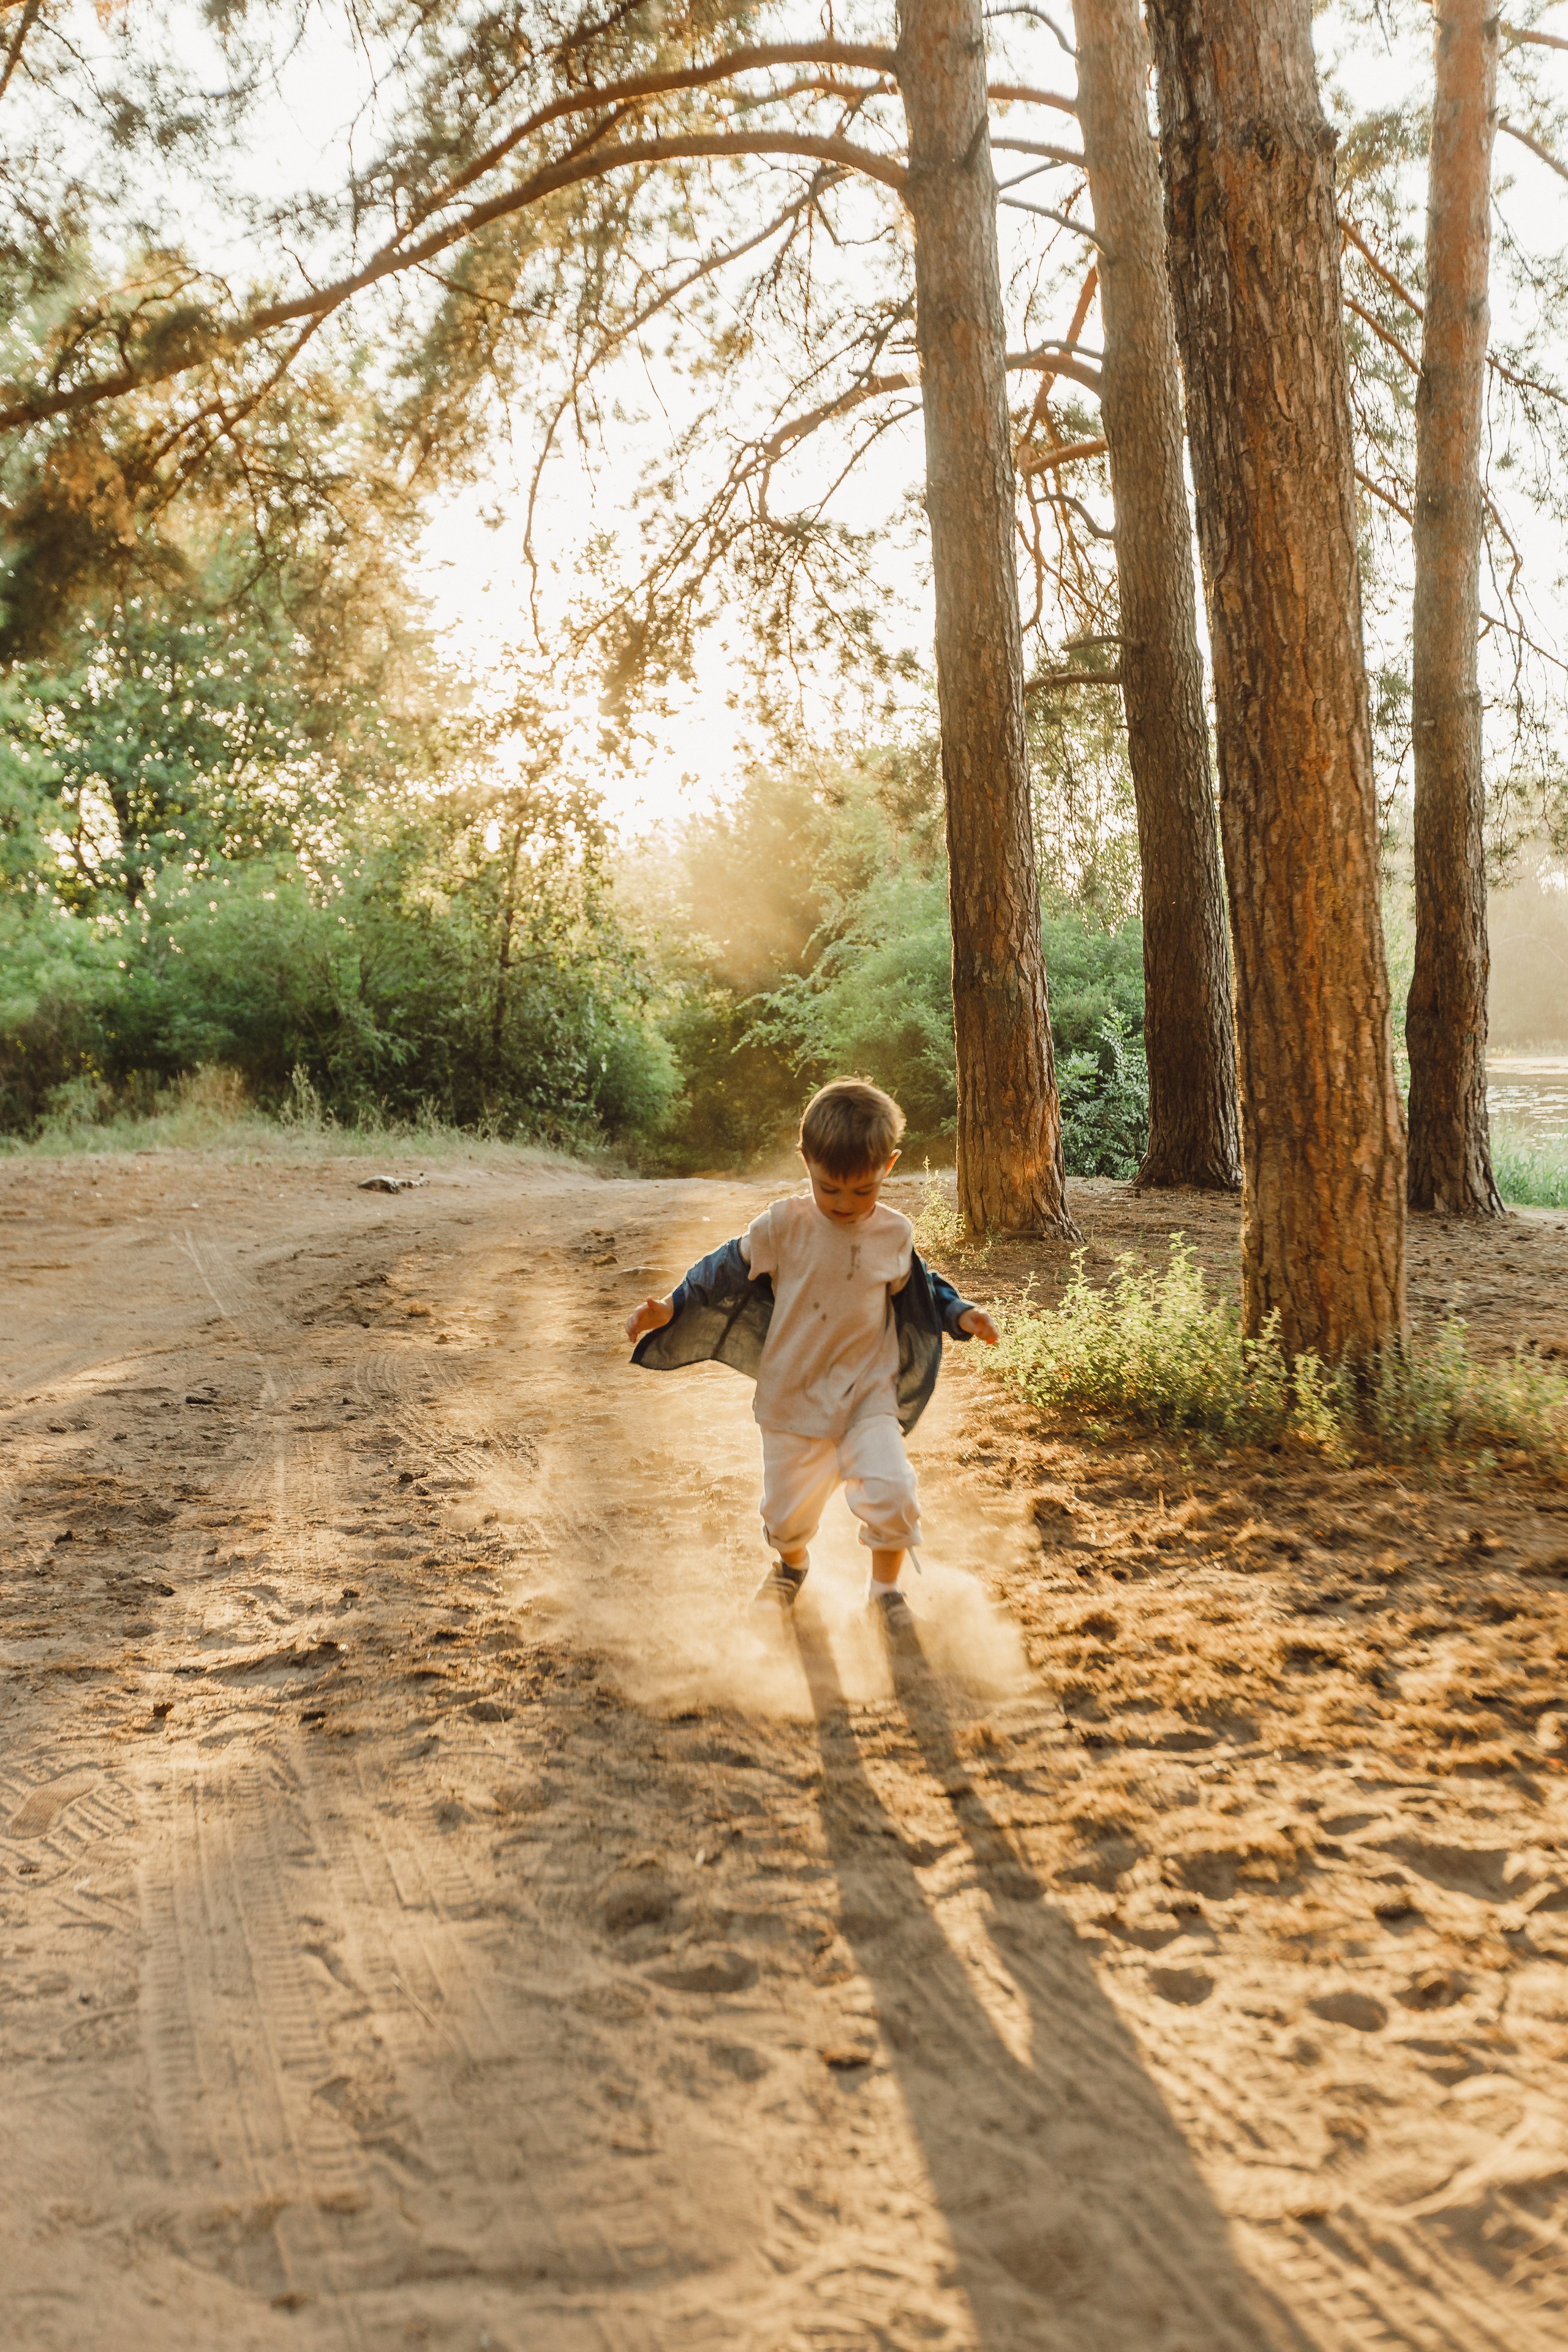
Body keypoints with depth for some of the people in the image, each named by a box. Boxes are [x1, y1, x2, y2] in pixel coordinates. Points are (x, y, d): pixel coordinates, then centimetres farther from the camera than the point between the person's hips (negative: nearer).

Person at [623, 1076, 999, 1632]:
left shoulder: (895, 1236, -4)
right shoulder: (782, 1226, -12)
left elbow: (918, 1289, 14)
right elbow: (726, 1274, -2)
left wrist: (960, 1315, 0)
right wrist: (666, 1310, -10)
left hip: (869, 1397, 1)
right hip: (794, 1397, 0)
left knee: (891, 1492, -17)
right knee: (786, 1511, 9)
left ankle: (885, 1587, 11)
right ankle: (791, 1564, 47)